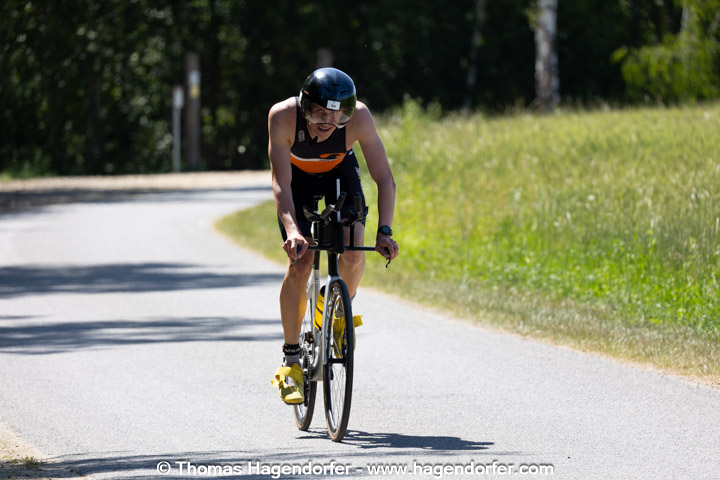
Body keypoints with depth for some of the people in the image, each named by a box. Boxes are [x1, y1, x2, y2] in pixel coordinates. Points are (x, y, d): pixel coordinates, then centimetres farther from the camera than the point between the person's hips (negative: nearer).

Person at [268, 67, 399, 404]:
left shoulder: (359, 117, -35)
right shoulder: (283, 117, -37)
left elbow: (384, 178, -31)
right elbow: (281, 183, -38)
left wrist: (384, 231, -42)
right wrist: (292, 231, -53)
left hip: (339, 171, 1)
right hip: (298, 176, -1)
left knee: (353, 256, -20)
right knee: (299, 265, -15)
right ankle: (291, 361, -3)